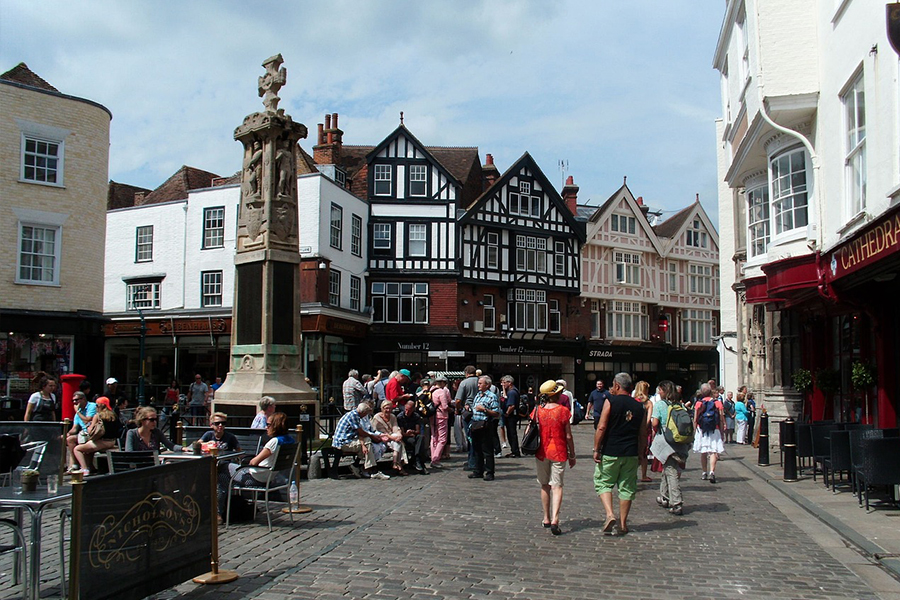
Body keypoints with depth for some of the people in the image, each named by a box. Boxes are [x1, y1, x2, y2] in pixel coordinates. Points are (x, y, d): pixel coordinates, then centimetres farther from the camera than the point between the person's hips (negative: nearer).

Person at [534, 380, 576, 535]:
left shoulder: (537, 410, -2)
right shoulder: (563, 411, -8)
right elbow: (568, 436, -6)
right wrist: (572, 455, 5)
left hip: (541, 453, 3)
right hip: (559, 453, -2)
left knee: (545, 485, 16)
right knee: (557, 486, -2)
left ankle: (546, 518, 23)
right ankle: (554, 519, -17)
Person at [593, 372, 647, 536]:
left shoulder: (611, 401, -7)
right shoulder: (639, 406, 6)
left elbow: (601, 427, -12)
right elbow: (643, 434, 9)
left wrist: (596, 449, -6)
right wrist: (640, 453, 18)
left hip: (610, 453, -3)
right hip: (631, 454, 4)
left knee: (603, 483, 10)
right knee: (626, 488, 10)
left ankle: (610, 515, -8)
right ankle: (623, 524, 16)